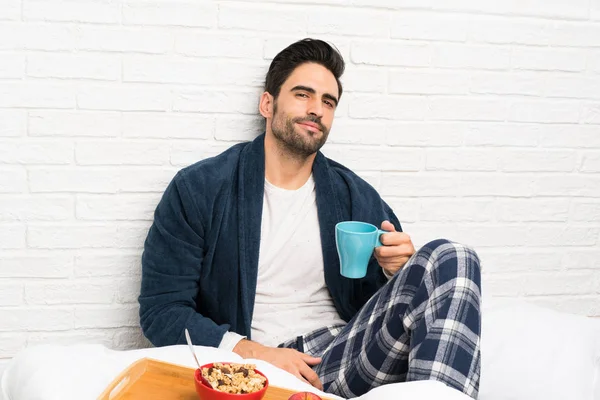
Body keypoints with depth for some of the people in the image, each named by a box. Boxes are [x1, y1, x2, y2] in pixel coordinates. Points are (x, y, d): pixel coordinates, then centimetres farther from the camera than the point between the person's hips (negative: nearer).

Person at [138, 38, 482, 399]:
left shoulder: (357, 196, 13)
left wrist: (396, 268, -8)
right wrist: (254, 352, -15)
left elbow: (378, 297, 18)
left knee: (450, 259, -20)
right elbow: (161, 310, -1)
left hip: (342, 353, 5)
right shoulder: (197, 190, 3)